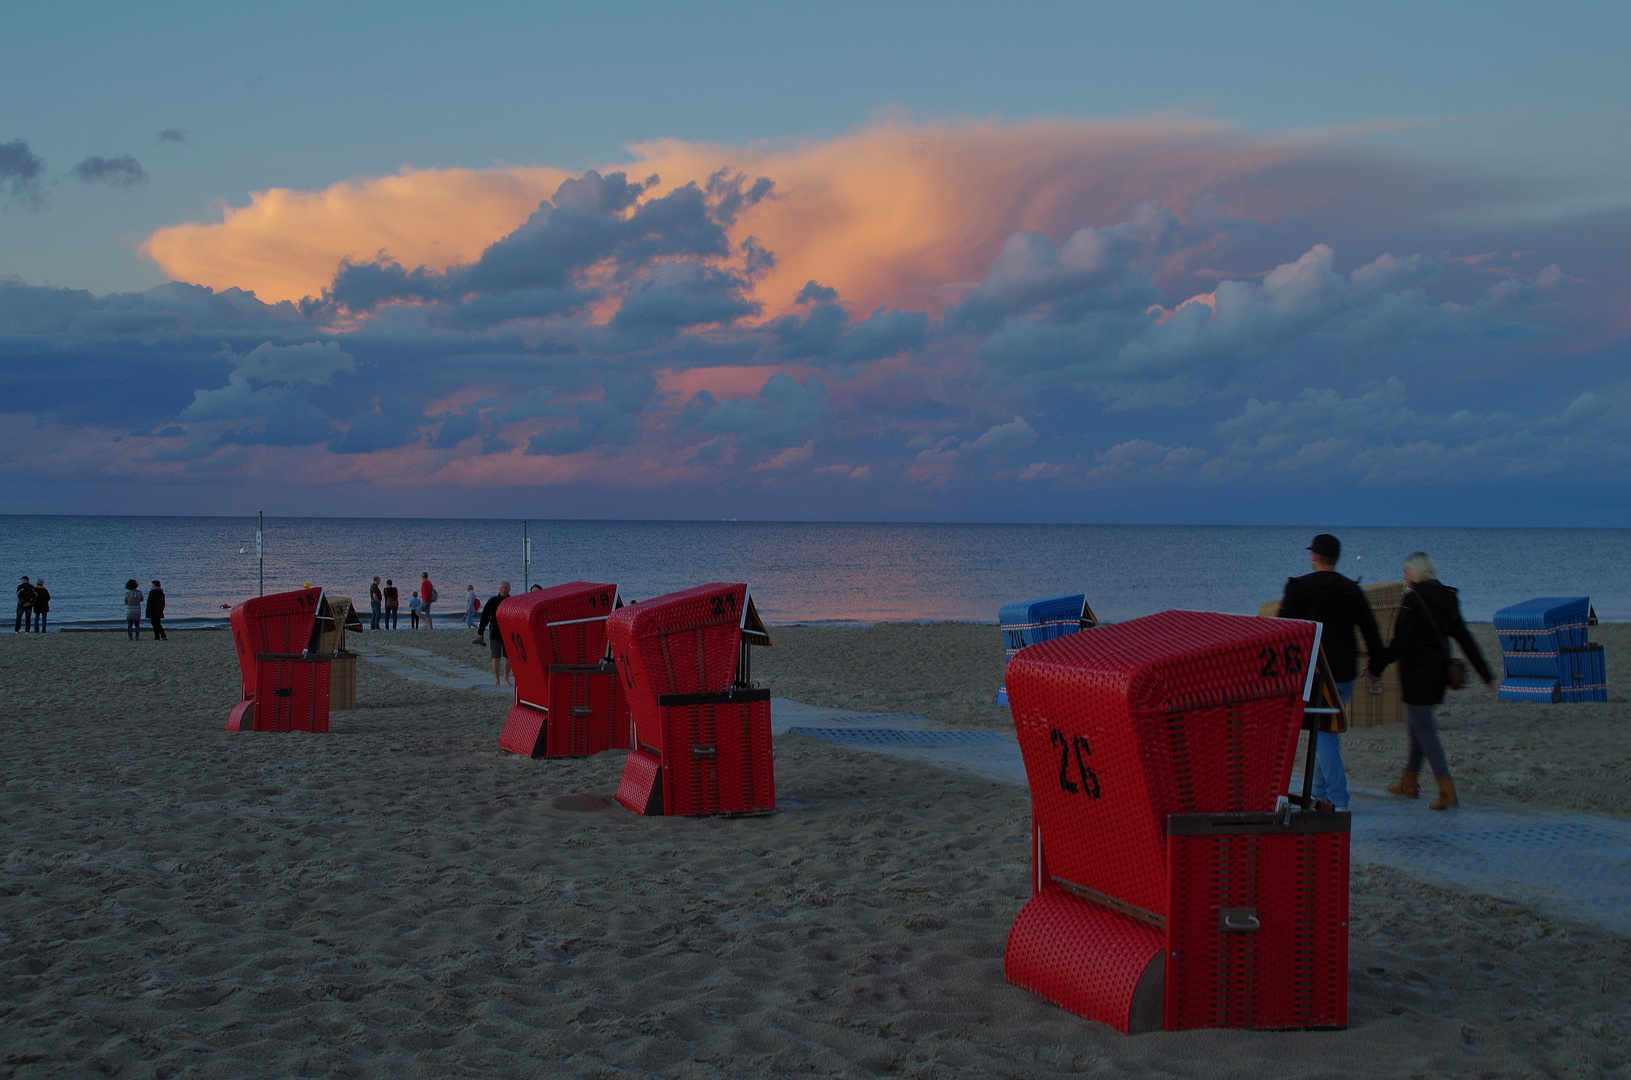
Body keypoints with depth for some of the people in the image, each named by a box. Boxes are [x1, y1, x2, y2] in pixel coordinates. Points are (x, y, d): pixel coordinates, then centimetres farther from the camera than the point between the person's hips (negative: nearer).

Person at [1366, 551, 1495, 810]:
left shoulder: (1412, 599, -15)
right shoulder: (1447, 599, 7)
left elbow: (1399, 643, -18)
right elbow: (1465, 640, 9)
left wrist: (1376, 668, -9)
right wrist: (1486, 675, 12)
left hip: (1417, 672, -8)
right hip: (1438, 673, 8)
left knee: (1425, 730, -5)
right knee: (1416, 724, 20)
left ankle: (1447, 791, -9)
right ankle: (1408, 783, 30)